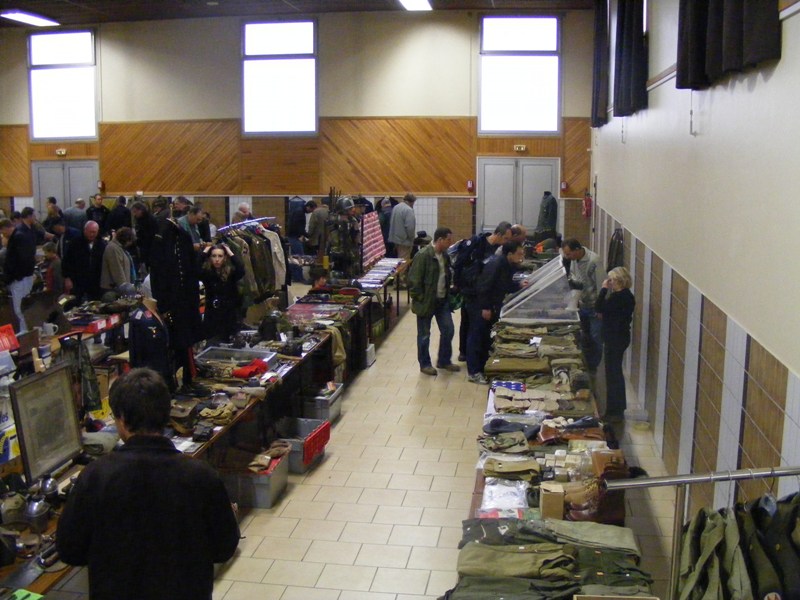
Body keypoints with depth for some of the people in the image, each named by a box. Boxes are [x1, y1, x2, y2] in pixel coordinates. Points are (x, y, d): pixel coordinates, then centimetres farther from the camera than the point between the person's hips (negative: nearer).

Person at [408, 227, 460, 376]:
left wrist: (447, 294, 12)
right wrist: (421, 299, -15)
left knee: (448, 330, 10)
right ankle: (425, 364, 20)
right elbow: (414, 281, -18)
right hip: (426, 302, -7)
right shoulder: (423, 256, -19)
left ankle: (444, 361, 26)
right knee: (424, 335, 6)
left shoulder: (444, 255, 6)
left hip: (442, 301, 7)